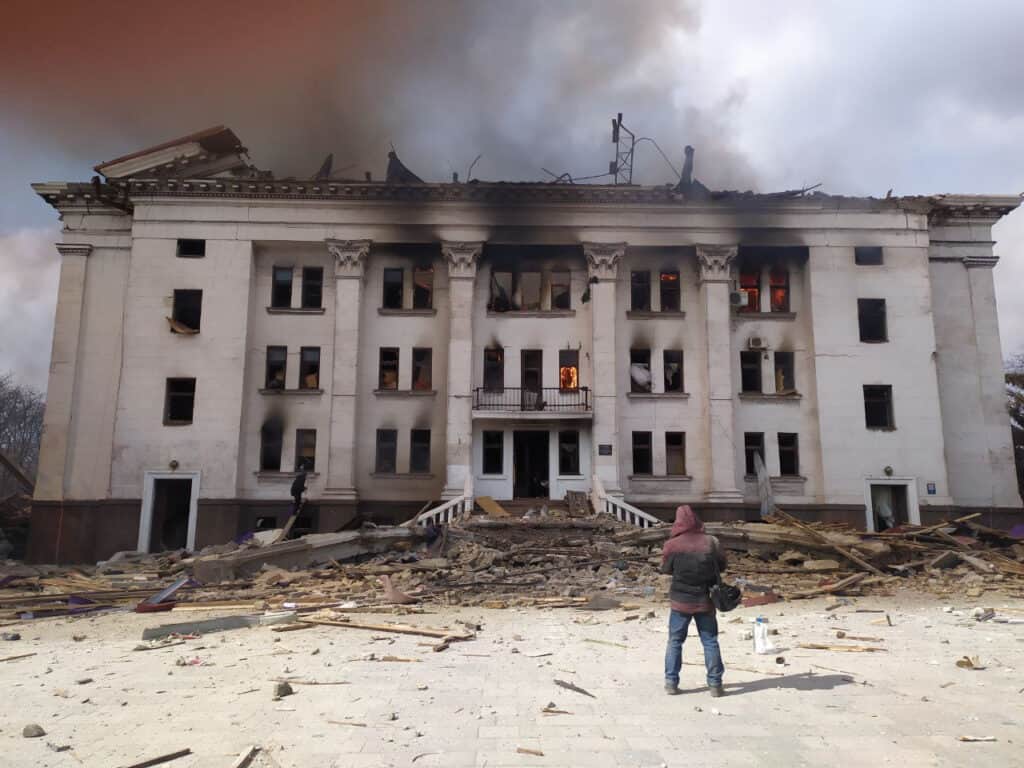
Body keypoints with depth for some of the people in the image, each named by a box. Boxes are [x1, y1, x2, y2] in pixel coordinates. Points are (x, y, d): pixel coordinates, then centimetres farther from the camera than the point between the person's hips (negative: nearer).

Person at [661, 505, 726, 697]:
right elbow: (722, 565, 3)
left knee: (675, 641, 12)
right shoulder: (711, 542, -10)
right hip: (705, 601, 1)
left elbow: (665, 568, 0)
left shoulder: (672, 545, -14)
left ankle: (671, 682, 13)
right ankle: (715, 684, 16)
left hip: (681, 601, -1)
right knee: (710, 641, 13)